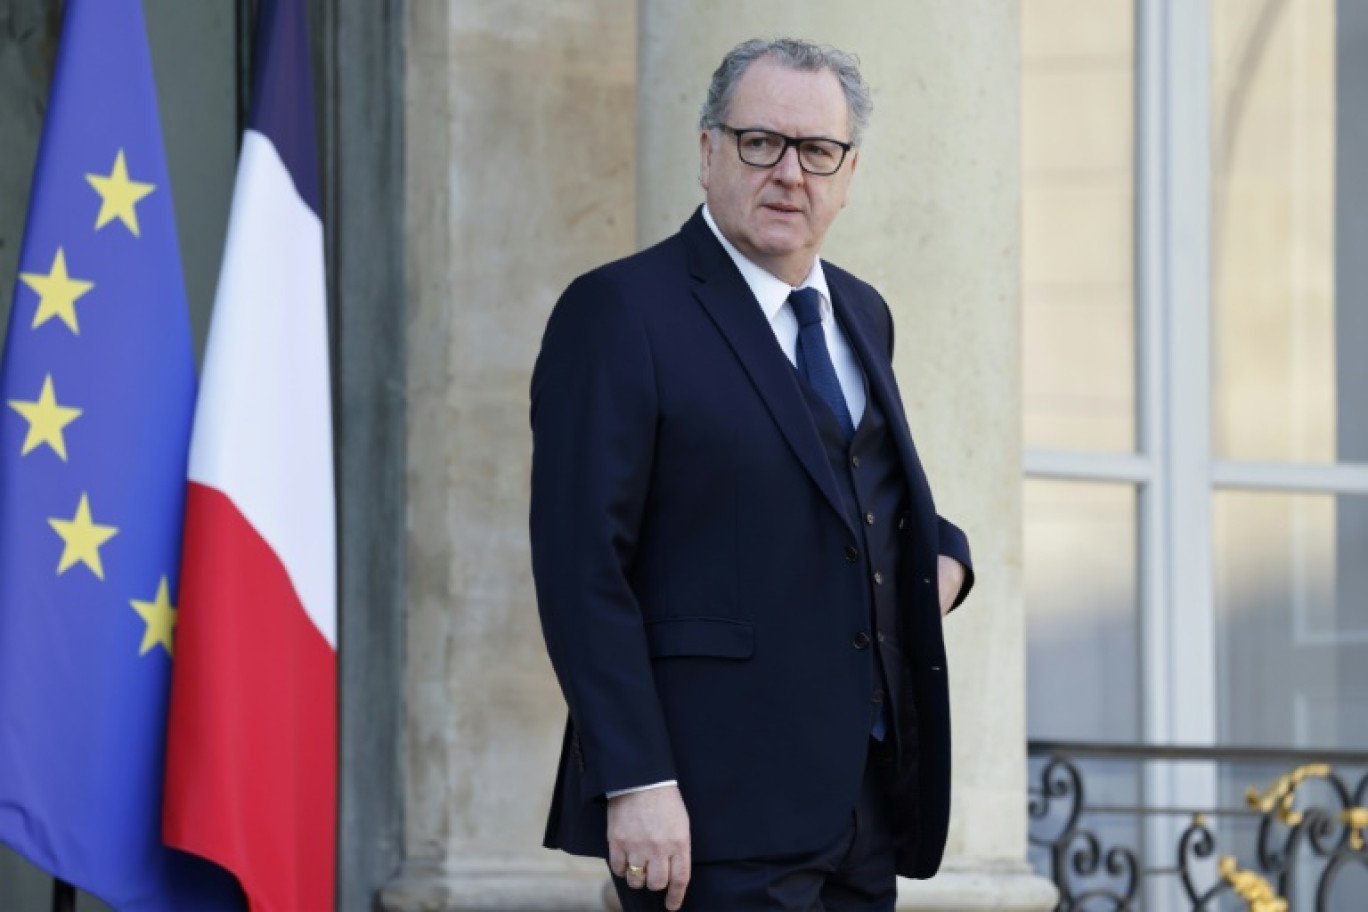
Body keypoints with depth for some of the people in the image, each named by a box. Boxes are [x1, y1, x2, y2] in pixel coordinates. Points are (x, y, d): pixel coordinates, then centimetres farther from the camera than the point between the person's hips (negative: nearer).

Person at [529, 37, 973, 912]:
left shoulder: (861, 315, 17)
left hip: (868, 807, 7)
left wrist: (942, 553, 8)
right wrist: (635, 783, -20)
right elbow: (583, 570, -13)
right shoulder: (619, 314, -7)